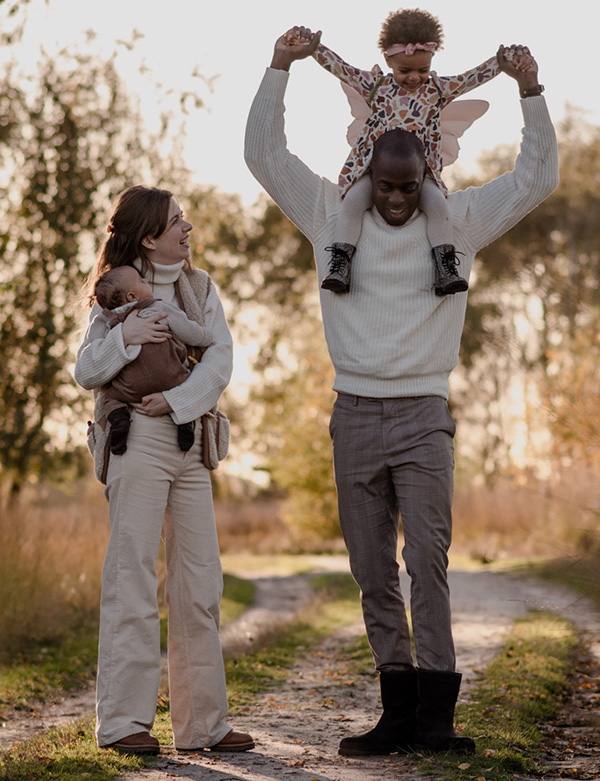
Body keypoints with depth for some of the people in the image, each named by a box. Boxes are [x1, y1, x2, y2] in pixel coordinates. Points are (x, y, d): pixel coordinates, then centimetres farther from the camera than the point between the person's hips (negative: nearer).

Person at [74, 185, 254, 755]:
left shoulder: (200, 288, 13)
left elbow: (220, 359, 1)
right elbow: (86, 373, -1)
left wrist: (177, 400, -13)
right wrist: (125, 337, -18)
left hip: (190, 441, 5)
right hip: (138, 439, -5)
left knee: (200, 585, 3)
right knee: (132, 580, -7)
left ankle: (201, 723, 9)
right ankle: (122, 721, -3)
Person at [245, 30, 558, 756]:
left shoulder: (456, 220, 5)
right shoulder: (333, 216, 6)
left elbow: (536, 178, 6)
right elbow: (265, 155, 6)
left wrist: (530, 90, -1)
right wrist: (280, 67, 1)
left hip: (423, 416, -2)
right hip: (355, 416, 2)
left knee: (428, 561, -11)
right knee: (373, 573, 4)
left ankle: (435, 713, -10)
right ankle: (398, 710, 11)